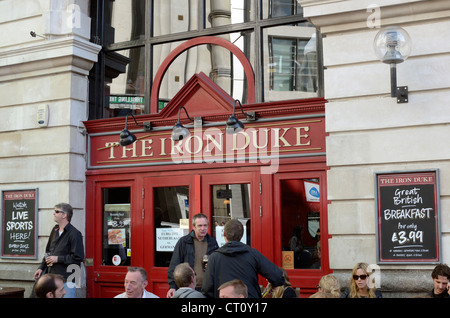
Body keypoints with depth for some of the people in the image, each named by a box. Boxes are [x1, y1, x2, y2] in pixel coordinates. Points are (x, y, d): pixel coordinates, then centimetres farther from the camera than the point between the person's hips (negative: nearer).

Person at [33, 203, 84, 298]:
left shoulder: (74, 233, -12)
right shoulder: (55, 230, 14)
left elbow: (78, 257, -18)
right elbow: (48, 252, 24)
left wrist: (58, 259, -15)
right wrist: (41, 268, 16)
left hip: (67, 279, -8)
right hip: (52, 276, 8)